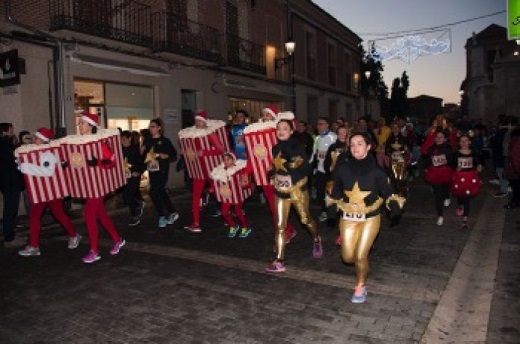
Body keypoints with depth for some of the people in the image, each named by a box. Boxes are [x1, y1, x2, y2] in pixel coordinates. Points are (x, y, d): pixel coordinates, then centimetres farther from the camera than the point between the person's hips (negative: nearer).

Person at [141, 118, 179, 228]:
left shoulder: (165, 140, -4)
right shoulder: (147, 140, 10)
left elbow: (174, 155, -5)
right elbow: (142, 155, 17)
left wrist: (166, 156, -21)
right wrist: (142, 151, -3)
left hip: (162, 170, -6)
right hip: (152, 170, 6)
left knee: (154, 192, -11)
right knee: (160, 192, 11)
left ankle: (162, 216, 6)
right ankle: (172, 213, 26)